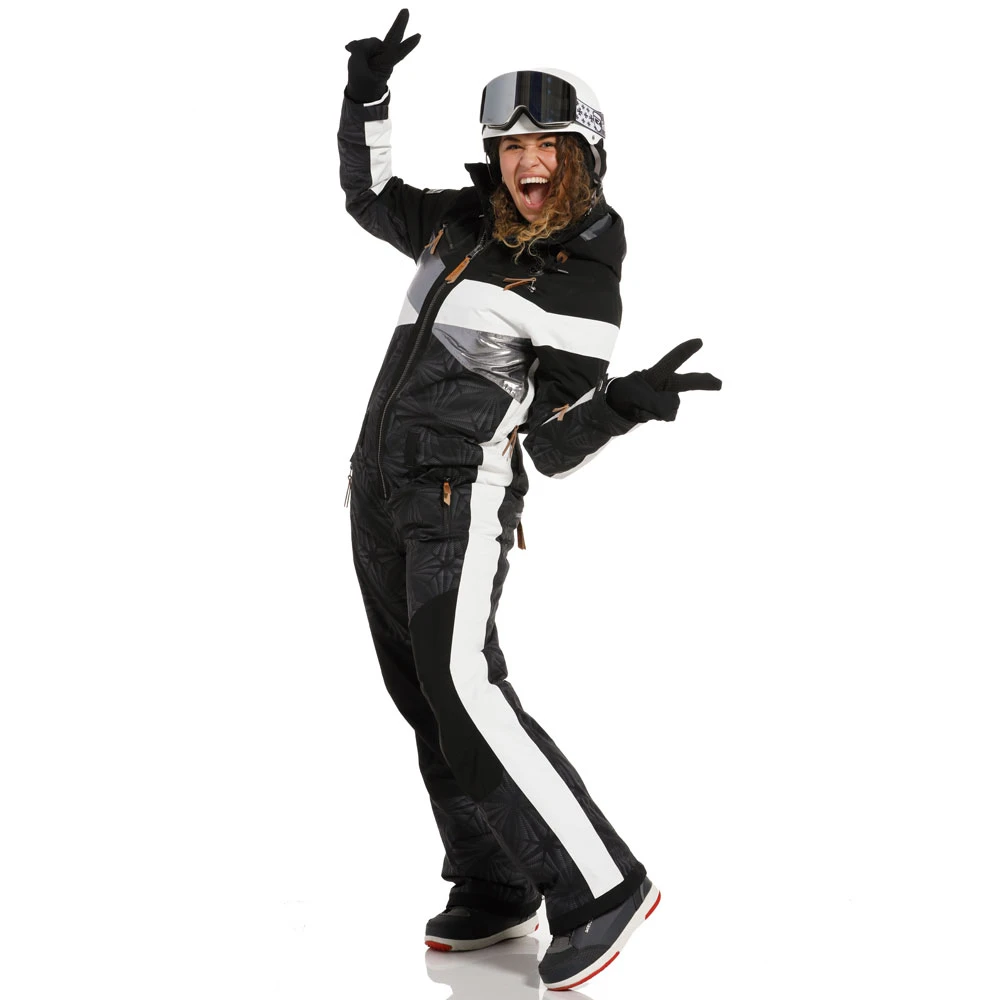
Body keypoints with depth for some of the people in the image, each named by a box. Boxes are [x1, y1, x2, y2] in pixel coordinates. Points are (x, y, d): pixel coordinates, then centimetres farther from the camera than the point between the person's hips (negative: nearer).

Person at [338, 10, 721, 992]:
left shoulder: (583, 288, -10)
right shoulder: (463, 221, 8)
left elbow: (555, 444, -12)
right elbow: (370, 197, 26)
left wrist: (628, 402, -32)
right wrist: (366, 96, 11)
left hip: (463, 496, -7)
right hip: (380, 495, 7)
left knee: (463, 694, -20)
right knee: (429, 702, 9)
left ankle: (601, 889, -12)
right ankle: (493, 892, 20)